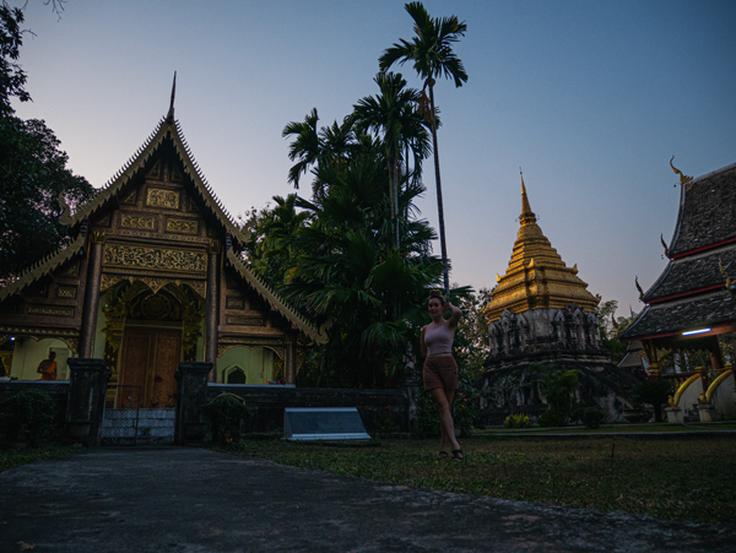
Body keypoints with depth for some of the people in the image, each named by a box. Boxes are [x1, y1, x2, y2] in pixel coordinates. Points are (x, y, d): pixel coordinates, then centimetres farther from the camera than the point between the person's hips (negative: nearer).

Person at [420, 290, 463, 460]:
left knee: (447, 407, 1)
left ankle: (443, 448, 10)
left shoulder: (449, 324, 4)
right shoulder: (425, 329, 14)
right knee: (443, 406, -15)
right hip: (430, 368, 2)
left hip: (448, 366, -1)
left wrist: (449, 305, -1)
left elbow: (458, 313, -20)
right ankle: (455, 446, -25)